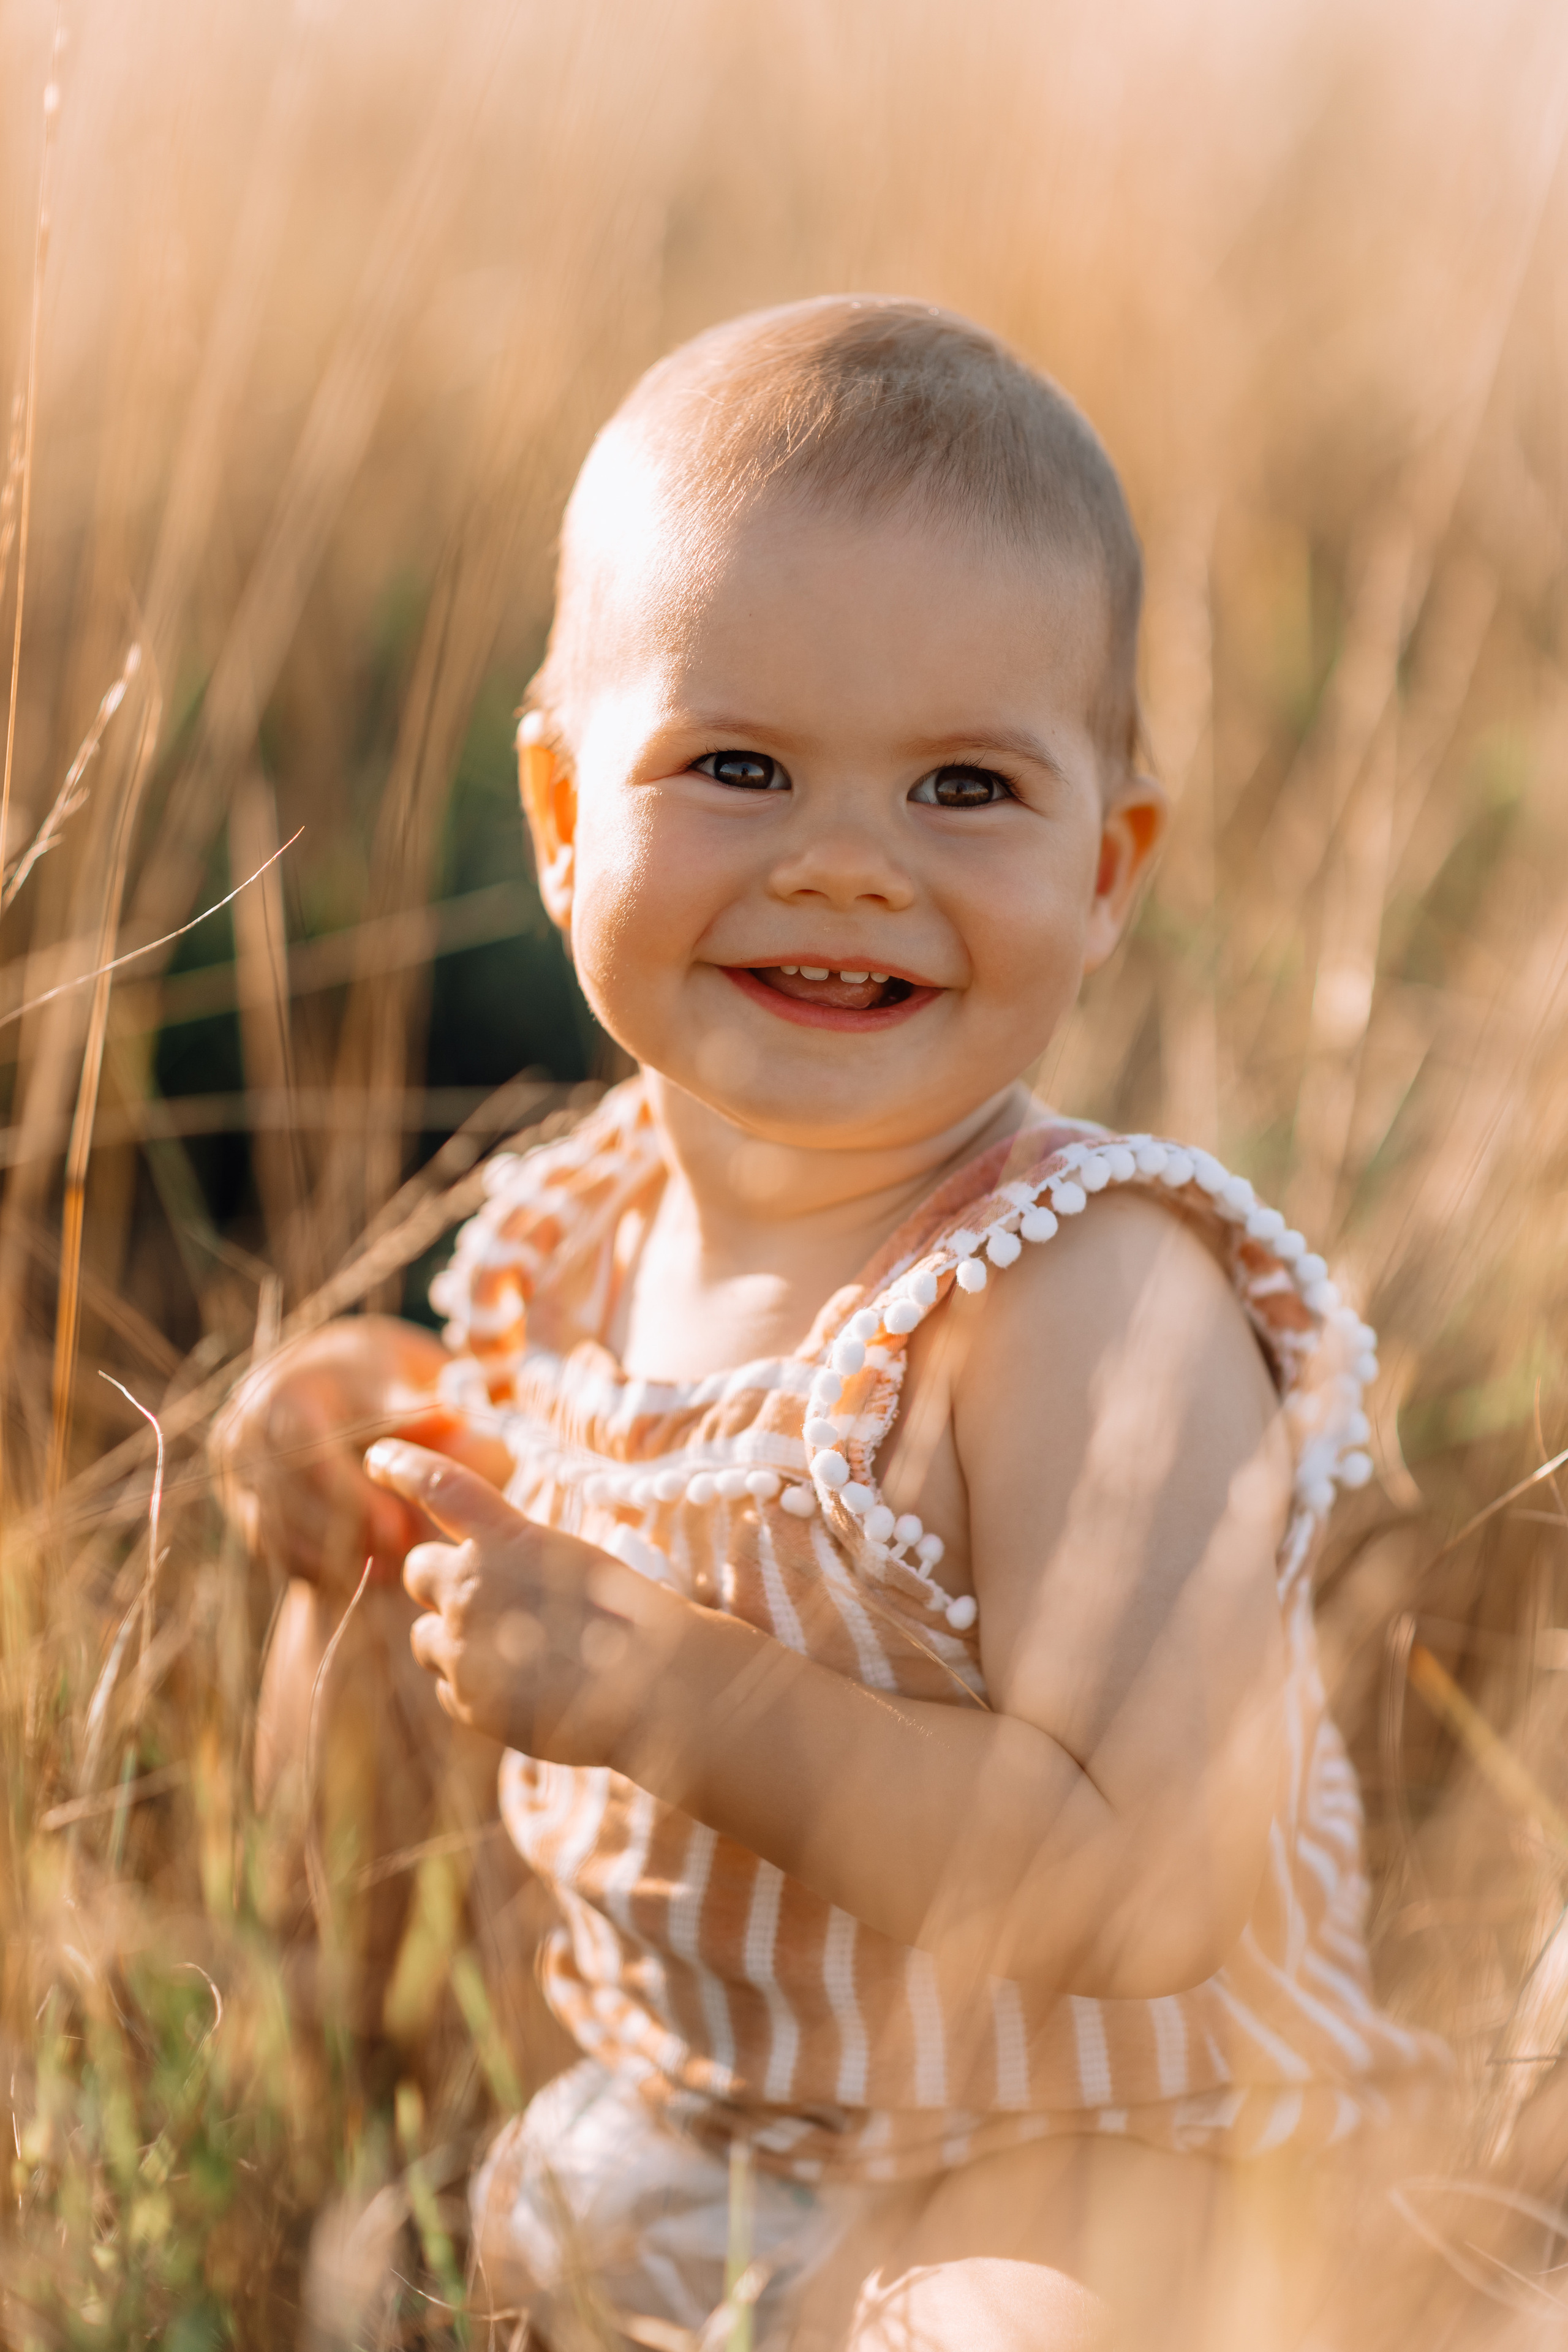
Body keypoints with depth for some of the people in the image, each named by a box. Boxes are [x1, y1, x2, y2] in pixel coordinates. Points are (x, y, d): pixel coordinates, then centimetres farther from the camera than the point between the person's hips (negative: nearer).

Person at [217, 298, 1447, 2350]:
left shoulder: (1094, 1297, -23)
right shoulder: (587, 1227, -2)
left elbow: (1148, 1895, -29)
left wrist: (664, 1688, -31)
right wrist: (386, 1455, -5)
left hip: (1081, 2181, -6)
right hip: (667, 2138, 7)